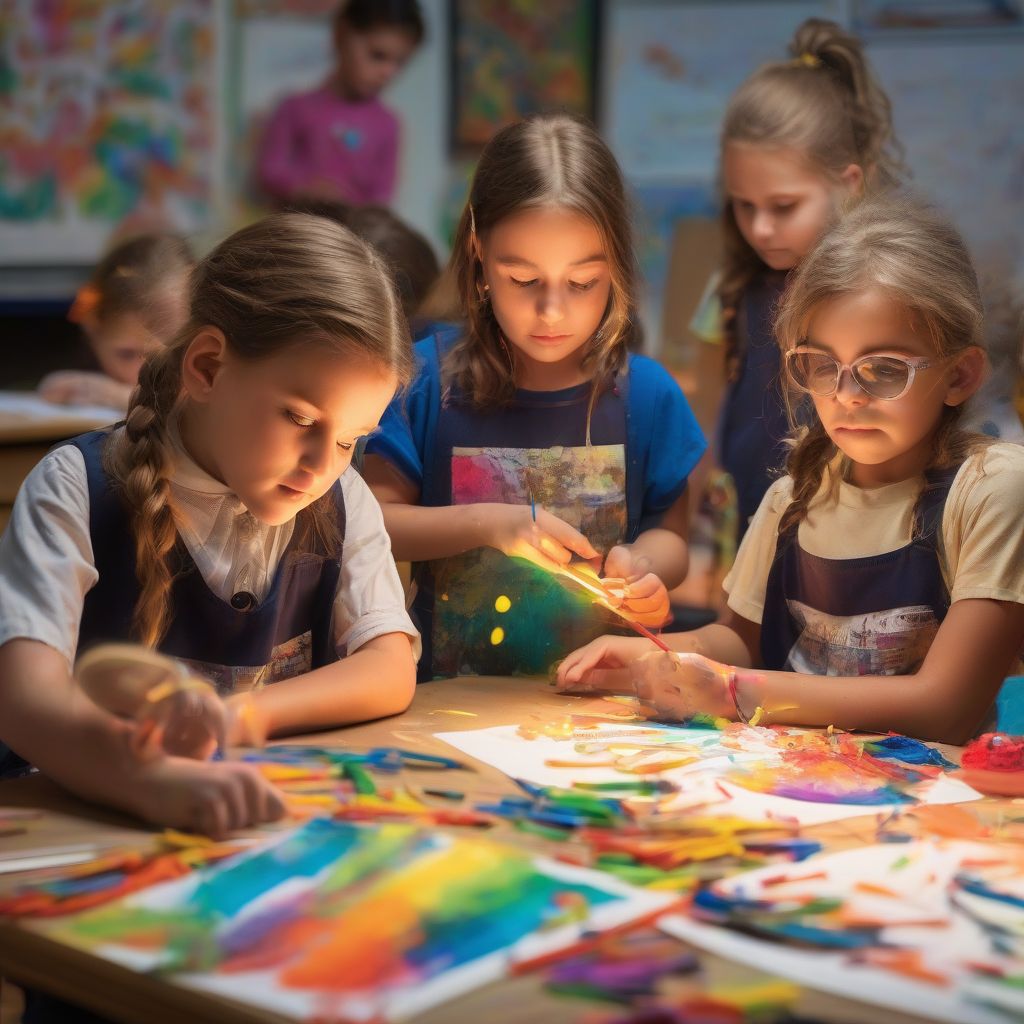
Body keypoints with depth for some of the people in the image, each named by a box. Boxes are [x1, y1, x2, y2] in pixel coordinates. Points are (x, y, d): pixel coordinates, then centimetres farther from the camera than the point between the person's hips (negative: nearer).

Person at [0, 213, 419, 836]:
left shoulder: (341, 500, 7)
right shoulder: (80, 489, -9)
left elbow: (392, 672, 0)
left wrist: (244, 715, -19)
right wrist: (156, 781, -42)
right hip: (98, 816, -3)